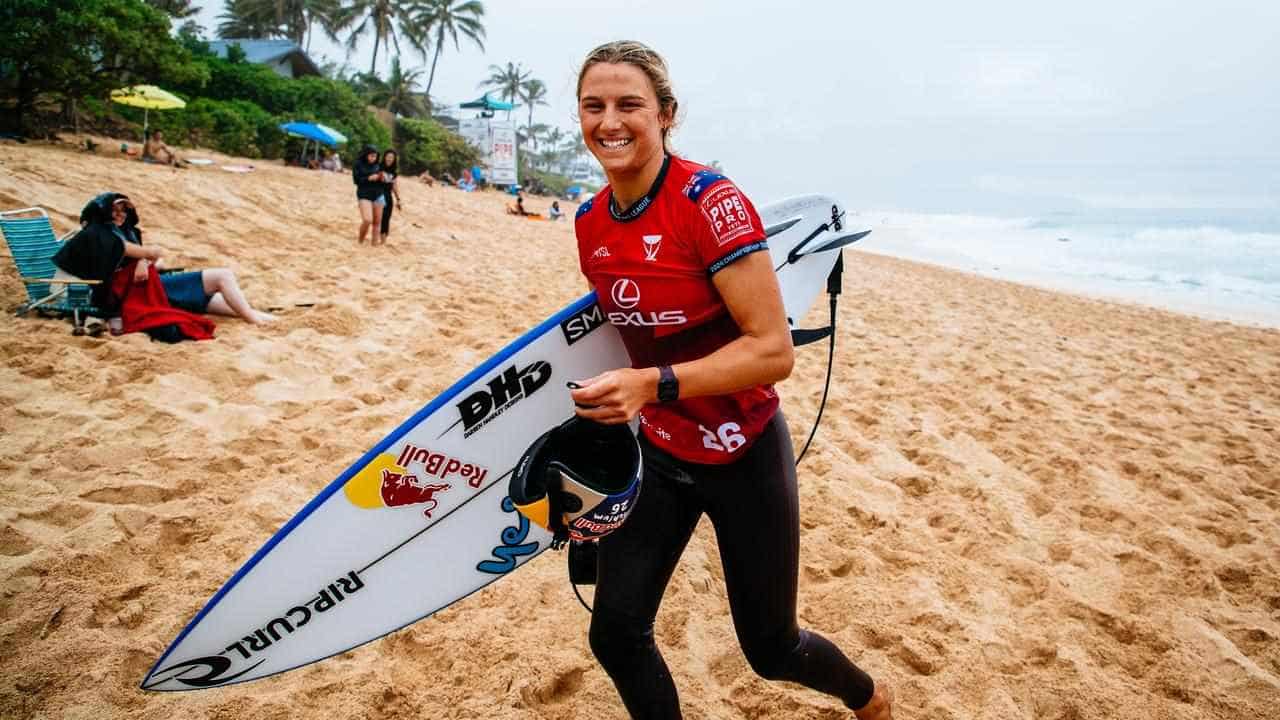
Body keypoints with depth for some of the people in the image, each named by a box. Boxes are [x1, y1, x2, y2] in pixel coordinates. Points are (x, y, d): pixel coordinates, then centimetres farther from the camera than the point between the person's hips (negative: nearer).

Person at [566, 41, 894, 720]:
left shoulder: (711, 201, -22)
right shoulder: (590, 222, -1)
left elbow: (773, 352, -25)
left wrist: (653, 385, -33)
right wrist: (607, 397, 11)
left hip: (744, 456, -5)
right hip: (658, 454, 5)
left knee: (770, 648, 13)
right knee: (615, 633, 1)